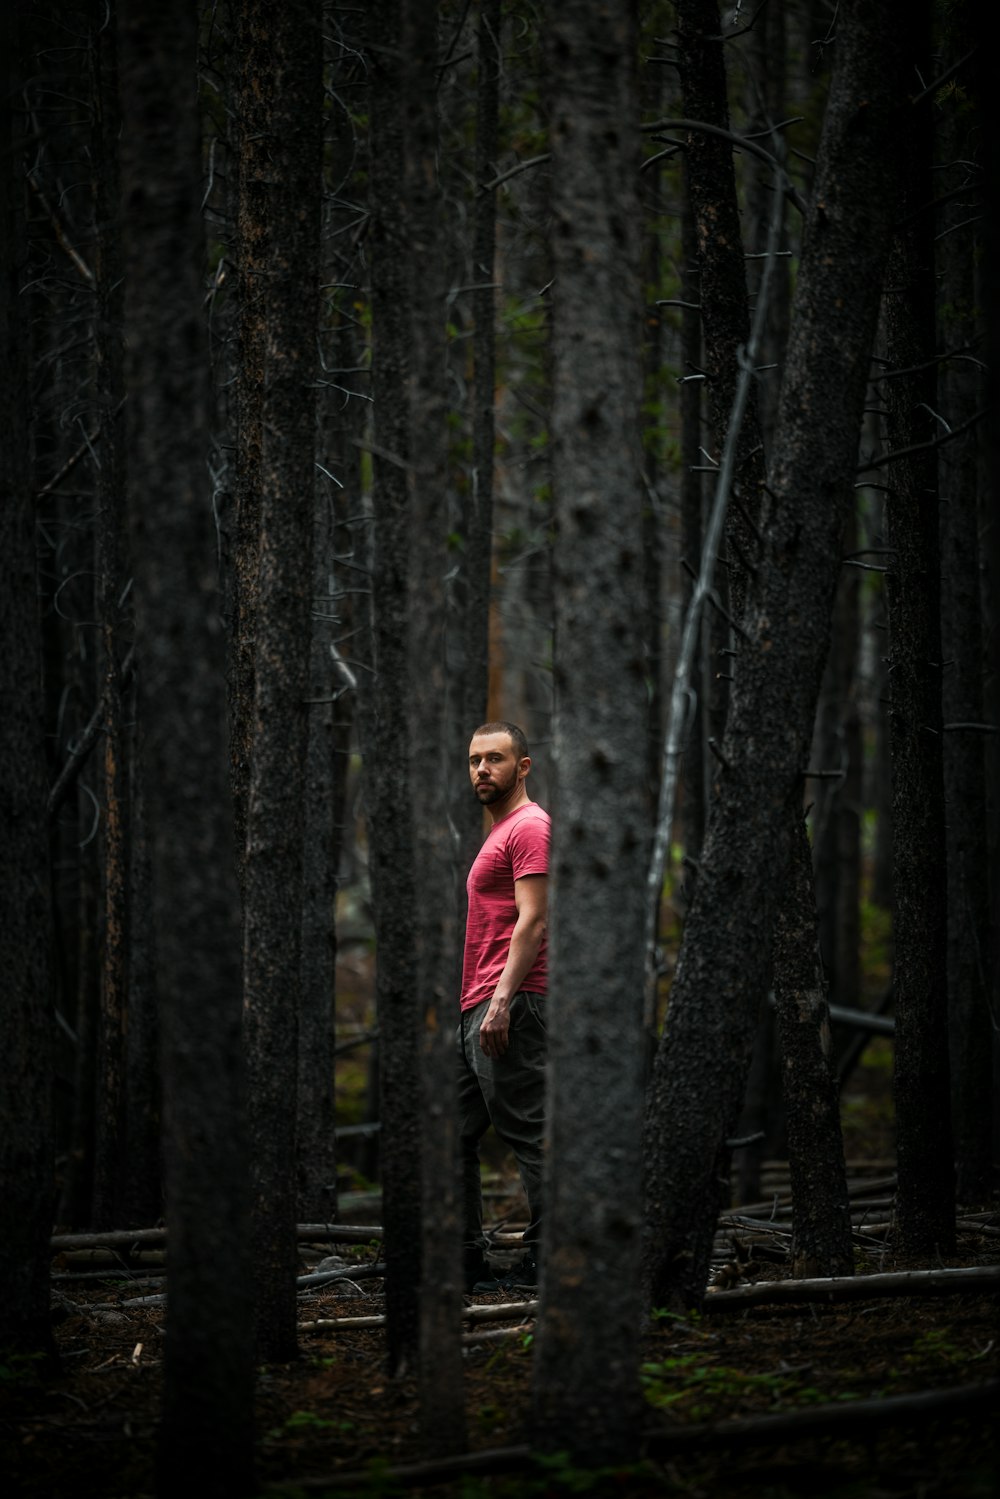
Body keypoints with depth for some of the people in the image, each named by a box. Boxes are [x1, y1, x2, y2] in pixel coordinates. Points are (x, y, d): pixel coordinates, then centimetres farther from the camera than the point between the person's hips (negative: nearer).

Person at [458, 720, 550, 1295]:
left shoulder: (530, 826, -8)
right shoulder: (500, 832, 23)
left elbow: (532, 921, -17)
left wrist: (502, 1001, -23)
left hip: (510, 1006, -11)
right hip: (475, 1010, 11)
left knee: (528, 1134, -9)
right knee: (455, 1138, 10)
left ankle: (548, 1258, -7)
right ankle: (464, 1262, 14)